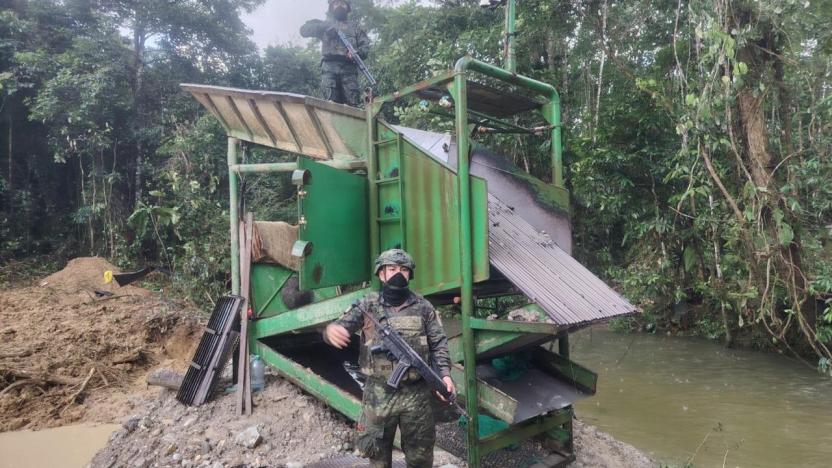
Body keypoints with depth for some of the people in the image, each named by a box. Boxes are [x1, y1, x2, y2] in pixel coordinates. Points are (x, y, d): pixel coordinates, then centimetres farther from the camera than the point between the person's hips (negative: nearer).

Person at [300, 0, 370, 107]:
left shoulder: (354, 26, 27)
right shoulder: (325, 24, 27)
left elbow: (365, 44, 14)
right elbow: (304, 30, 15)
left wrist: (357, 52, -9)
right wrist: (323, 25, 1)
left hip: (348, 67, 0)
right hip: (330, 66, 0)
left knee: (352, 104, -13)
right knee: (331, 102, -16)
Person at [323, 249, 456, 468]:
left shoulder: (423, 307, 2)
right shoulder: (367, 305, -2)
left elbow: (439, 344, 3)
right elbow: (340, 326, -11)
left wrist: (444, 374, -12)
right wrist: (332, 330, -36)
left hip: (416, 393, 1)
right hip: (378, 394, -1)